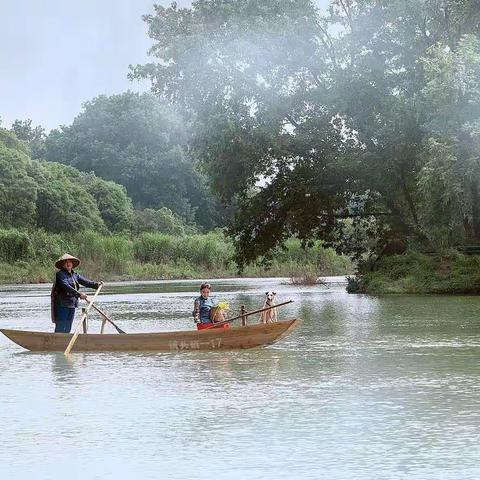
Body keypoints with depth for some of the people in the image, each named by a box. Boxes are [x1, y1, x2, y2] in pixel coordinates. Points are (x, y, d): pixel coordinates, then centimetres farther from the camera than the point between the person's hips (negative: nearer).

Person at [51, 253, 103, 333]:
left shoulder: (75, 275, 15)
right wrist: (79, 294, -30)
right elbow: (66, 287, -22)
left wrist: (96, 285, -12)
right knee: (60, 328, -10)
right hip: (61, 305, -8)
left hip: (72, 305, 8)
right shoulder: (60, 274, -10)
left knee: (68, 329, 12)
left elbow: (84, 281, 4)